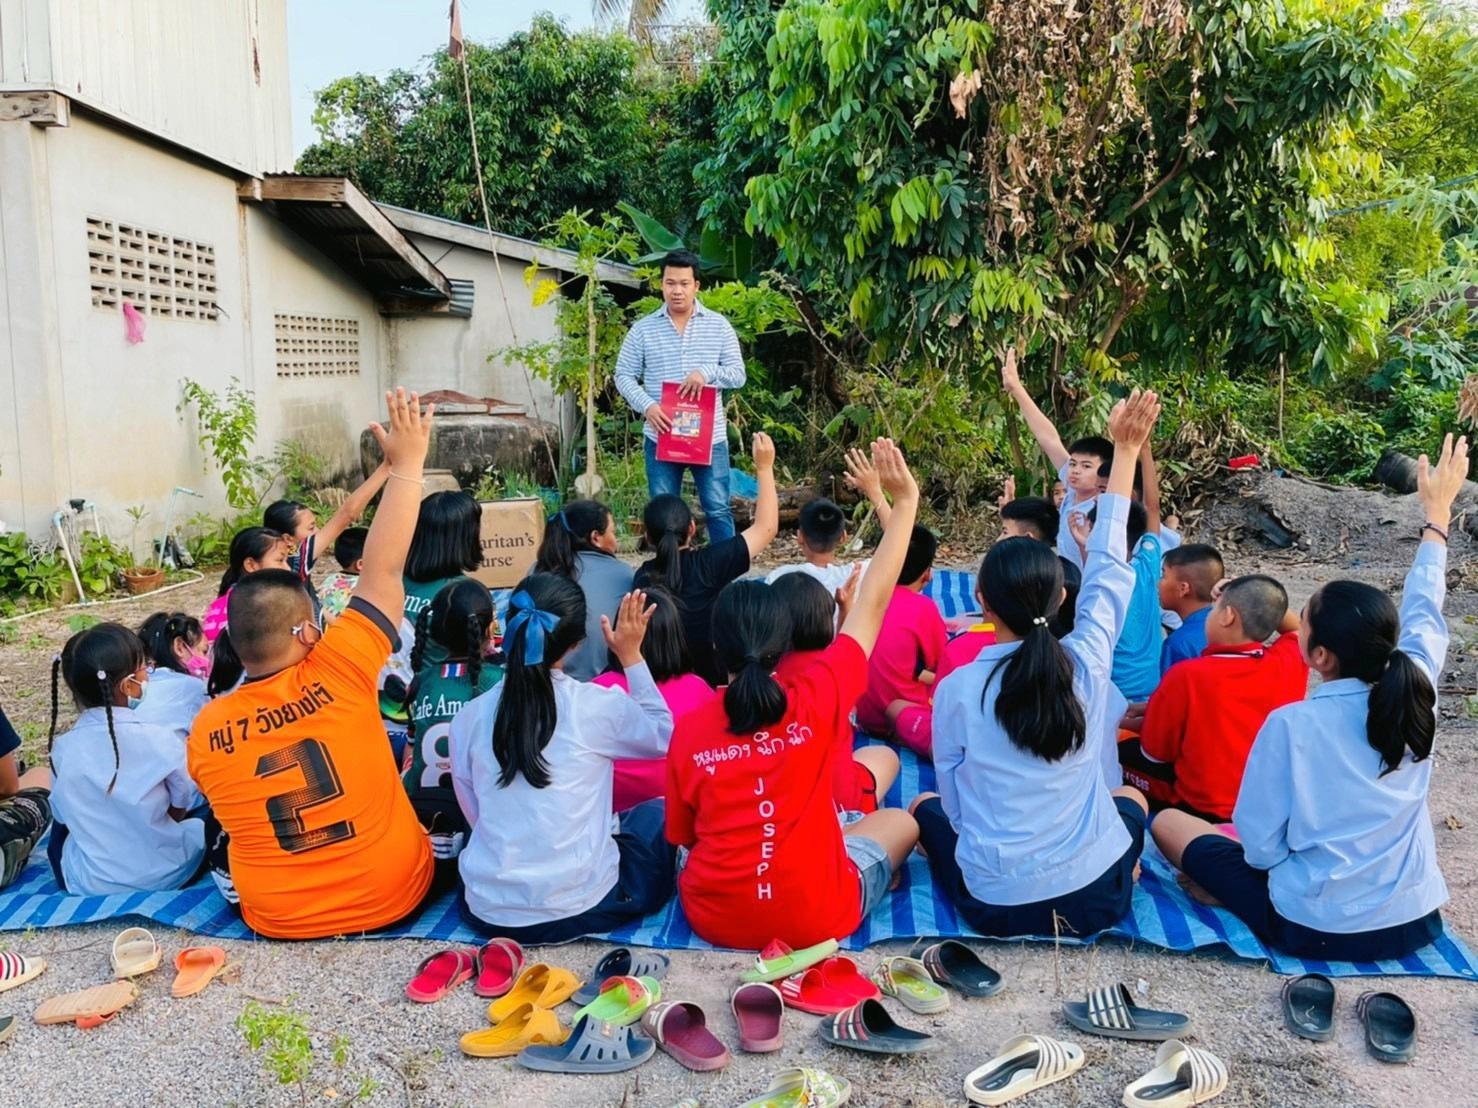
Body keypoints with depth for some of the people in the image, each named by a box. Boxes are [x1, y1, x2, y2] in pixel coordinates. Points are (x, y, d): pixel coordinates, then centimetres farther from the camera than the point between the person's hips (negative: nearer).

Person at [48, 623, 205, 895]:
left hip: (89, 886, 2)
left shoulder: (62, 749, -10)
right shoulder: (158, 739, -18)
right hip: (164, 876, -2)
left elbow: (64, 815, 3)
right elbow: (182, 807, -4)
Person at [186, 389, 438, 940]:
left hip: (278, 918, 3)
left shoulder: (205, 730, -12)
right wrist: (406, 464, -10)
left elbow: (231, 809, 5)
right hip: (392, 896, -2)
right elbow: (382, 573, -16)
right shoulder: (336, 674, -22)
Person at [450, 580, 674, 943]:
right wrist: (631, 655, 7)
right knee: (658, 813, 21)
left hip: (488, 911, 5)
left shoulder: (469, 717, -4)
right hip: (580, 907, -4)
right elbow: (664, 737, 7)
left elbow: (475, 815, 6)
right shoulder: (596, 706, -14)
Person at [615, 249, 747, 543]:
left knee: (718, 509, 2)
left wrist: (707, 372, -17)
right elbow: (624, 376, 3)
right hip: (661, 437, 1)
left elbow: (738, 374, 2)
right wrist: (646, 406, -15)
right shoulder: (643, 329, 3)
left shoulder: (718, 325, 3)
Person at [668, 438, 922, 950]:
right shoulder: (817, 698, -17)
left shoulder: (688, 729, -11)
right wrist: (905, 499, -2)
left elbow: (682, 836, 0)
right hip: (817, 917, -2)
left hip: (713, 917, 2)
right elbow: (872, 604, -8)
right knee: (901, 820, 23)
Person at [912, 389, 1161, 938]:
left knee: (928, 806, 28)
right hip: (1096, 897, 2)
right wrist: (1126, 451, 11)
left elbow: (955, 801, -5)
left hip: (998, 905, -1)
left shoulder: (956, 690, -15)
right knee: (1131, 798, 34)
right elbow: (1108, 569, 3)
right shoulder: (1086, 665, -11)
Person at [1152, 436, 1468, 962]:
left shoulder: (1291, 723, -23)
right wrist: (1438, 514, 22)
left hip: (1316, 931, -5)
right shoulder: (1415, 689, -11)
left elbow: (1259, 846, -16)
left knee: (1168, 822, 8)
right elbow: (1423, 615, 10)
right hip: (1416, 923, 5)